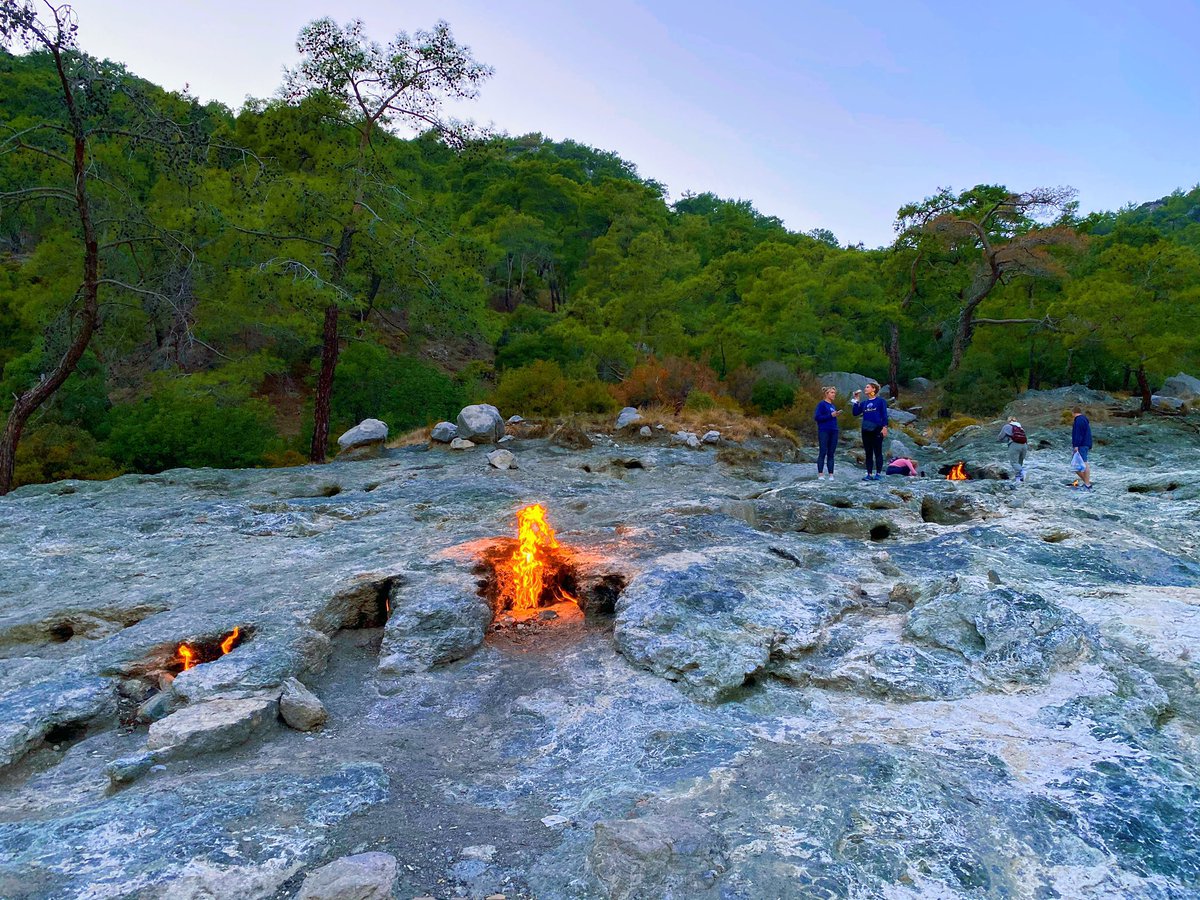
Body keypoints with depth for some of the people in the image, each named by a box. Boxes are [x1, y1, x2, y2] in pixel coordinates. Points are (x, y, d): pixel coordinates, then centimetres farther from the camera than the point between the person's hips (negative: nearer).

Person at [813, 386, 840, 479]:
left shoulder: (833, 405, 16)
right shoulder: (821, 404, -4)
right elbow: (817, 417, -14)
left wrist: (837, 414, 3)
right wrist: (831, 415, -16)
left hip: (833, 432, 7)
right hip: (824, 431, -6)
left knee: (831, 454, 7)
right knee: (823, 453, -5)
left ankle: (831, 474, 10)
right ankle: (820, 474, -1)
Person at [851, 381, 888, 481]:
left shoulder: (880, 401, 1)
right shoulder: (864, 403, 15)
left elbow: (884, 415, -3)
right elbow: (855, 413, 6)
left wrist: (885, 427, -13)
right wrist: (857, 400, 3)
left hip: (876, 430, -5)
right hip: (866, 430, 5)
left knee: (878, 452, -1)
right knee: (868, 453, 6)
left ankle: (878, 473, 3)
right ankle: (869, 474, 9)